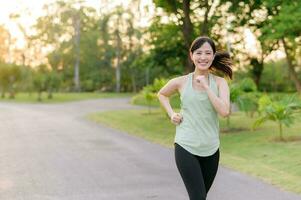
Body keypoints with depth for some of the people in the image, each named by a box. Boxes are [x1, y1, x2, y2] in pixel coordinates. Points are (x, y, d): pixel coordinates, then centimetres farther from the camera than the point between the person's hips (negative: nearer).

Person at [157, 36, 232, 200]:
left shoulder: (220, 82, -1)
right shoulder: (181, 82, -2)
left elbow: (224, 111, -17)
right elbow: (161, 94, 19)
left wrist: (205, 86, -16)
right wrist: (171, 114, 4)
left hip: (211, 150, 2)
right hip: (185, 148, -2)